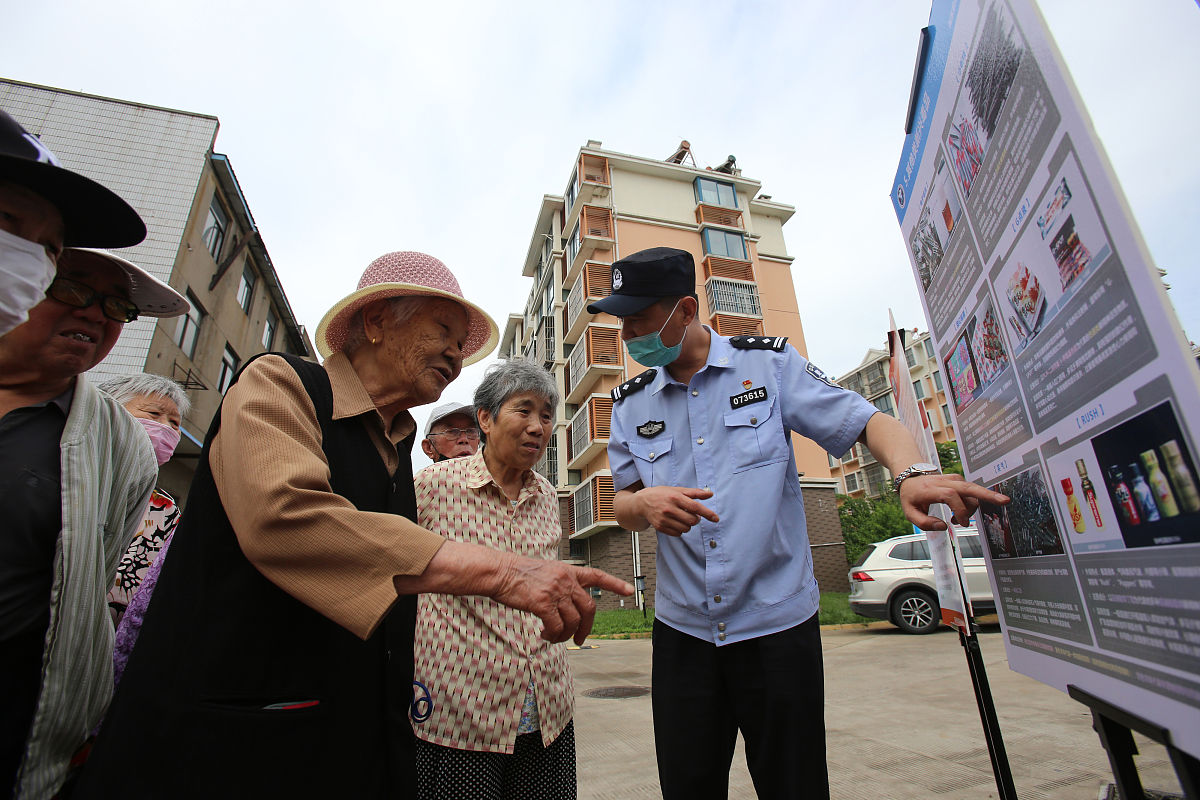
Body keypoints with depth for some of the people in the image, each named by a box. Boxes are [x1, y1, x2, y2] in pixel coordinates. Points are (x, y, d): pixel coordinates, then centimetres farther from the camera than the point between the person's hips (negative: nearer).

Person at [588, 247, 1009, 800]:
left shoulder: (768, 363, -4)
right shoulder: (630, 403, 4)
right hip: (682, 630, 3)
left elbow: (868, 422, -3)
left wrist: (913, 475, -24)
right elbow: (622, 504, 8)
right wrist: (645, 503, -16)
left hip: (777, 624, -2)